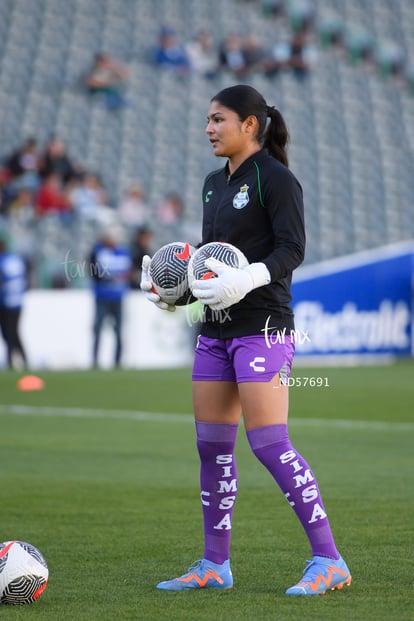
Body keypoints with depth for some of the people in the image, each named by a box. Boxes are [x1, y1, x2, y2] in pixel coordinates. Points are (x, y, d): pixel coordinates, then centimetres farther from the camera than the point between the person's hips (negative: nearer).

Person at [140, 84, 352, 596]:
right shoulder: (215, 183, 16)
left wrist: (246, 280, -29)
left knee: (269, 444, -13)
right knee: (212, 446, 8)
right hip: (216, 329, 8)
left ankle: (329, 562, -8)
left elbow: (292, 249, -16)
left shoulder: (276, 179, -9)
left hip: (262, 327, -8)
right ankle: (215, 565, 15)